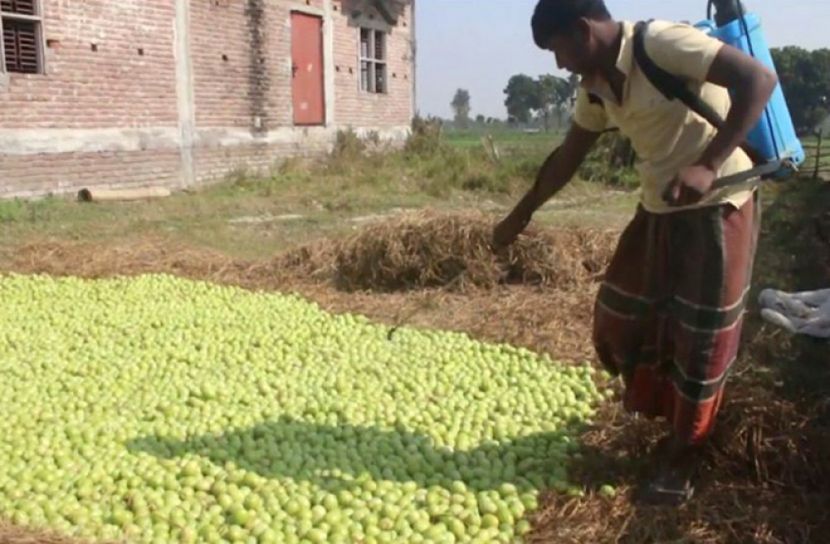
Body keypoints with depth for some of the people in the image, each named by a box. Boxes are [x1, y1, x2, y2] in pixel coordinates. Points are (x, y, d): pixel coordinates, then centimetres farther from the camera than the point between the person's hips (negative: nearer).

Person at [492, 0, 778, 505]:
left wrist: (709, 165, -33)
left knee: (701, 337, 1)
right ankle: (669, 419, 31)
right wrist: (521, 214, 19)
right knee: (620, 317, 10)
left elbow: (759, 78, -25)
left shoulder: (662, 43, -19)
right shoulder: (597, 85, 5)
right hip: (659, 208, 8)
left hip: (718, 205, -8)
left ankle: (684, 453, 19)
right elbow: (568, 155, 15)